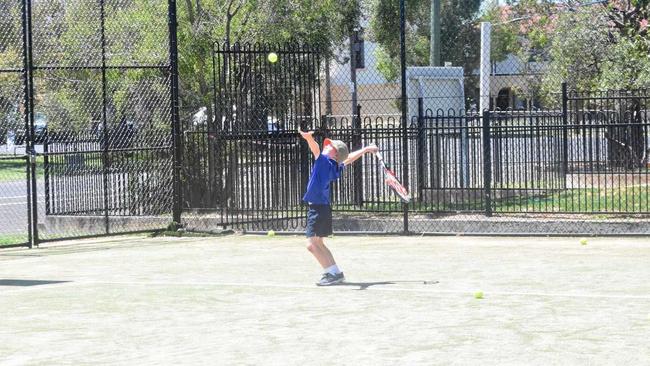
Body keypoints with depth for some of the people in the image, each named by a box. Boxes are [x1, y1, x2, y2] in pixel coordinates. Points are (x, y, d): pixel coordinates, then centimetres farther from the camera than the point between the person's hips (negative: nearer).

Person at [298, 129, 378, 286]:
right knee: (318, 243, 20)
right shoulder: (336, 167, 12)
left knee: (311, 244, -11)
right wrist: (366, 149, 42)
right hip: (324, 207, 9)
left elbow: (316, 149, -31)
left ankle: (333, 273, -12)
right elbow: (348, 159, 30)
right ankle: (336, 273, 25)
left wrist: (309, 138, -51)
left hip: (318, 208, -9)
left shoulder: (324, 161, -11)